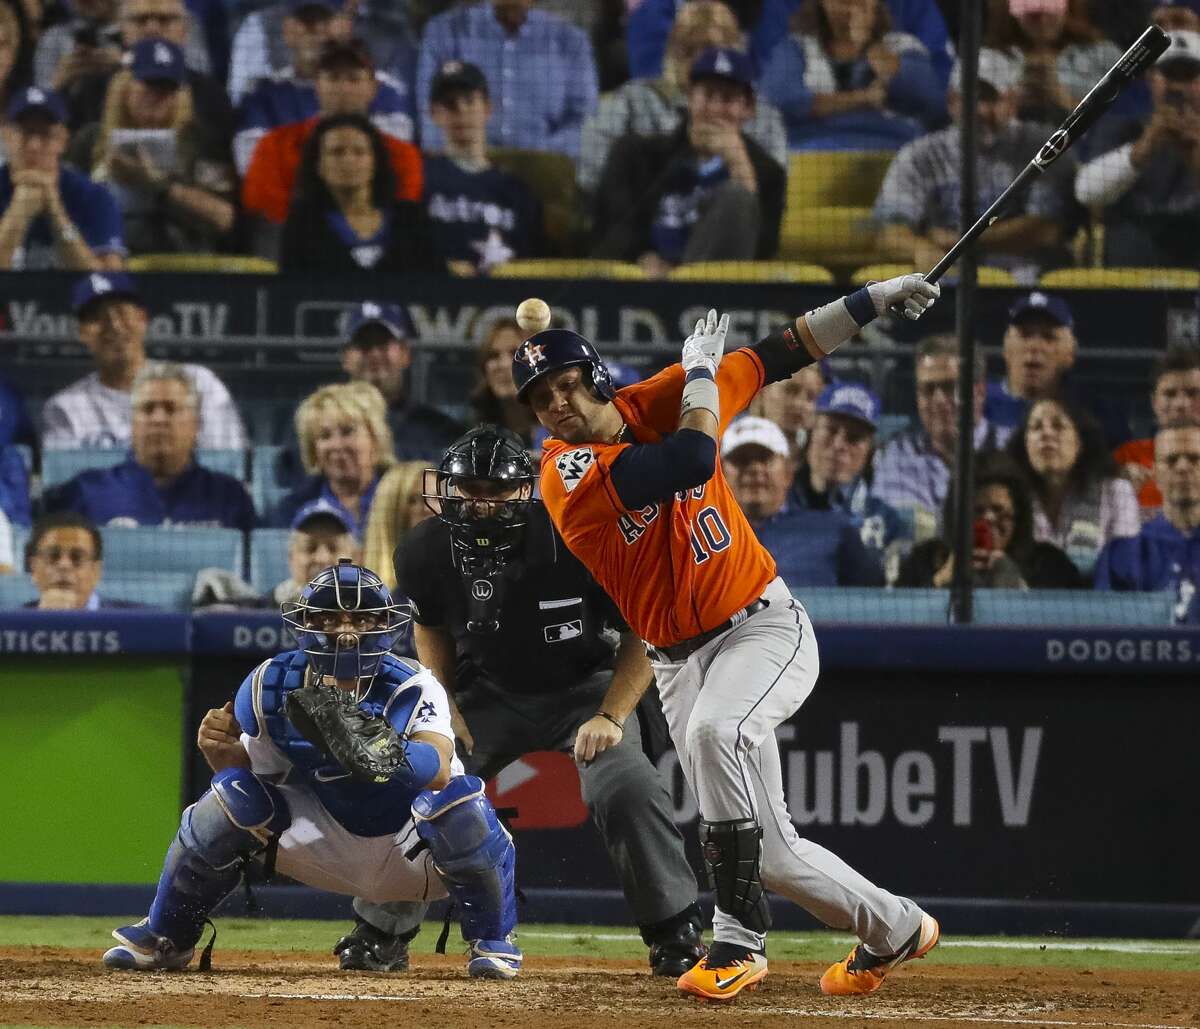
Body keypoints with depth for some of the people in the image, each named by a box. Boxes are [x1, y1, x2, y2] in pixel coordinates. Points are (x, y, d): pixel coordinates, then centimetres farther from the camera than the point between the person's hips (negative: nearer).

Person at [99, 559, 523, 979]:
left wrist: (388, 748, -62)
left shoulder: (413, 690, -24)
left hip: (411, 855, -3)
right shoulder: (274, 686, -12)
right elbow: (247, 766, -1)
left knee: (458, 798, -33)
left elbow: (440, 770, -41)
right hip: (325, 845, 3)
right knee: (235, 791, -19)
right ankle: (164, 936, 3)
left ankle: (492, 940, -6)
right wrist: (220, 750, -25)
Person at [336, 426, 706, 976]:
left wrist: (610, 717, -27)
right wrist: (445, 704, -7)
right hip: (487, 694, 4)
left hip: (583, 687, -3)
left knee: (626, 788, -27)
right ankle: (377, 934, 14)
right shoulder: (424, 552, -18)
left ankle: (677, 937, -12)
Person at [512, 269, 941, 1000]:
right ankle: (893, 929, 25)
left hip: (767, 628, -1)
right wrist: (700, 371, -11)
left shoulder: (659, 402, -1)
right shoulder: (568, 474, -14)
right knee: (769, 853, -2)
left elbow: (778, 357, 9)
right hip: (680, 659, 1)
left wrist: (874, 300, 6)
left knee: (715, 730, -34)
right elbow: (691, 460, -27)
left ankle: (740, 941, -30)